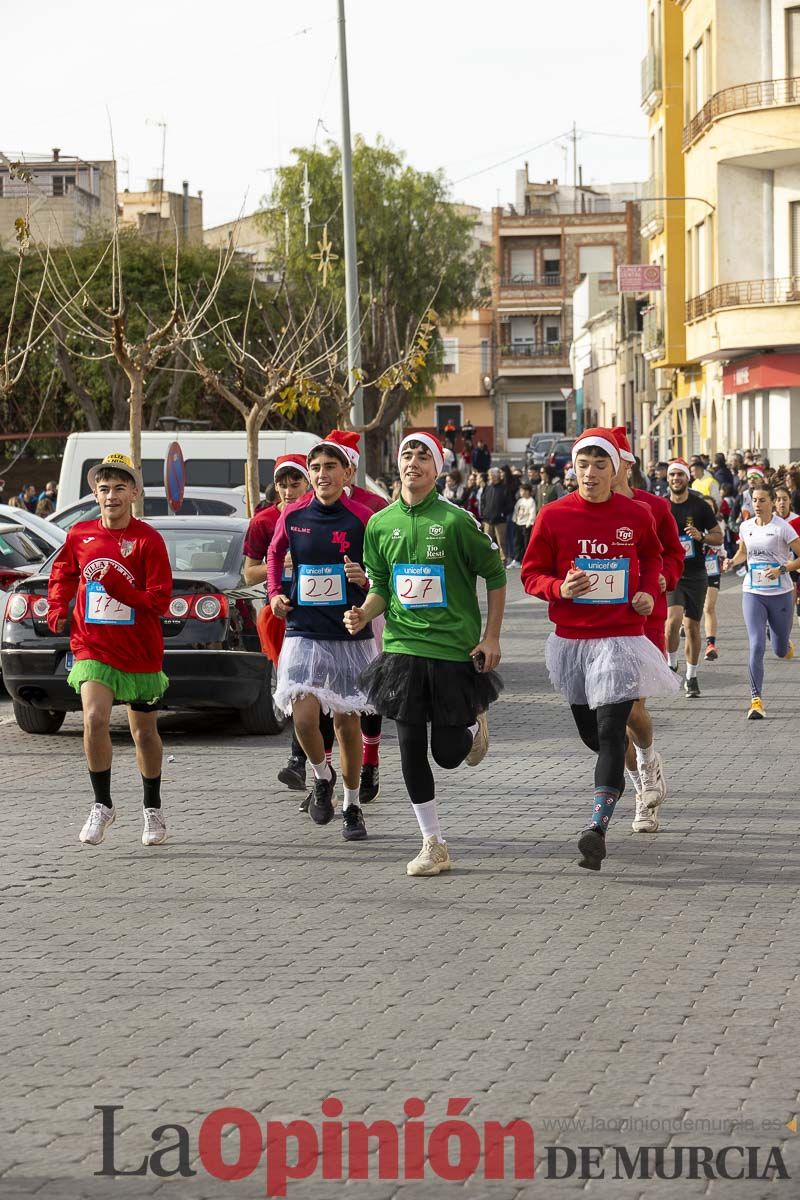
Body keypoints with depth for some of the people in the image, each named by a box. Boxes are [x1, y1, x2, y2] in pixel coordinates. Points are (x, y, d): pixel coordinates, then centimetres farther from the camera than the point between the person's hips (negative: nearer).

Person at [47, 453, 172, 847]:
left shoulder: (148, 540, -10)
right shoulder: (80, 535, 0)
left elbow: (159, 601, -13)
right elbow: (62, 573, 20)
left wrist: (117, 587, -25)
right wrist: (57, 608, 5)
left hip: (140, 651, -1)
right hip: (93, 648, 1)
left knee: (144, 732, 11)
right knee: (94, 718, -19)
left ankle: (153, 810, 30)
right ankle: (102, 806, -4)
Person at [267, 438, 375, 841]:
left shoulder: (361, 519, -7)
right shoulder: (292, 516, 0)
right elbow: (275, 553, 20)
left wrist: (365, 579, -21)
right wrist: (275, 593, 8)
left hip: (351, 636, -1)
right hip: (304, 633, 1)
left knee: (347, 721, 7)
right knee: (304, 714, -15)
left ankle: (352, 807, 22)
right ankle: (322, 777, 15)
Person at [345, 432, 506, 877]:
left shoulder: (455, 520, -9)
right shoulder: (381, 523, 4)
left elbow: (495, 575, -1)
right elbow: (381, 586, 12)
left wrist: (491, 637, -4)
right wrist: (363, 615, -9)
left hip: (454, 649, -3)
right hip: (403, 648, 3)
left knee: (448, 753, 0)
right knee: (411, 749, 1)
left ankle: (474, 724, 37)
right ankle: (434, 845, 11)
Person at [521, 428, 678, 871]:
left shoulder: (636, 515, -1)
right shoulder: (553, 516, -4)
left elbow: (652, 556, 19)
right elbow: (531, 573, 2)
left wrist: (648, 592, 1)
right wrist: (560, 589, -18)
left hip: (621, 637, -2)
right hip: (571, 639, 2)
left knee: (610, 731, -14)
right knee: (589, 731, 14)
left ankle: (598, 827, -20)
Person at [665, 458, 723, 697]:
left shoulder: (700, 506, -1)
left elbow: (719, 537, 3)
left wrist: (701, 536, -15)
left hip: (695, 574, 1)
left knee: (692, 626, 4)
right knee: (673, 619, -21)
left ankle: (691, 677, 18)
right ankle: (671, 665, 1)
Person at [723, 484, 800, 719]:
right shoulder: (746, 527, 4)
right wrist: (733, 562, 2)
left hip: (780, 594, -2)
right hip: (752, 593, 2)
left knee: (780, 652, 9)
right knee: (756, 646, -13)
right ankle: (756, 701, -10)